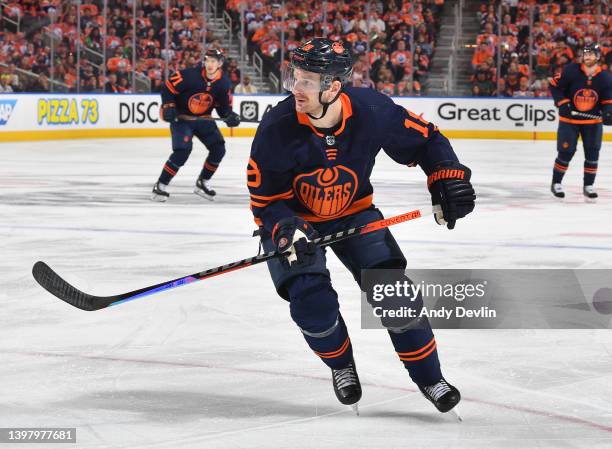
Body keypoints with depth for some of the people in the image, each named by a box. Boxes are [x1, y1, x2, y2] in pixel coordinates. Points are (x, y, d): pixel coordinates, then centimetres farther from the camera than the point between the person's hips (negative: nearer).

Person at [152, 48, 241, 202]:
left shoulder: (223, 83, -9)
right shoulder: (189, 75, -24)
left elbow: (224, 106, 2)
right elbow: (168, 87, -14)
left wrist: (230, 116, -17)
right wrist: (168, 107, -22)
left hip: (203, 119, 6)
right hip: (181, 118, -6)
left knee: (218, 149, -2)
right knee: (183, 151, -23)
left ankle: (202, 183, 18)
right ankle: (160, 186, -13)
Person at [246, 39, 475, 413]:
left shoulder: (372, 110, -25)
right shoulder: (277, 130, -28)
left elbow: (425, 138, -7)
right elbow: (265, 198, -17)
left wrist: (448, 175, -19)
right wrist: (286, 229, -35)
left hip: (353, 211, 2)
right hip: (292, 217, -1)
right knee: (313, 303, -17)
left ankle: (429, 377, 10)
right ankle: (341, 364, 16)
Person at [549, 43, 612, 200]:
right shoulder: (571, 71, -16)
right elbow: (554, 86, -7)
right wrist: (562, 103, -16)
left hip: (593, 120, 3)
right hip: (569, 118, -2)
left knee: (592, 153, 1)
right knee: (566, 152, -2)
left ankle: (588, 186, 14)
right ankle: (556, 183, 15)